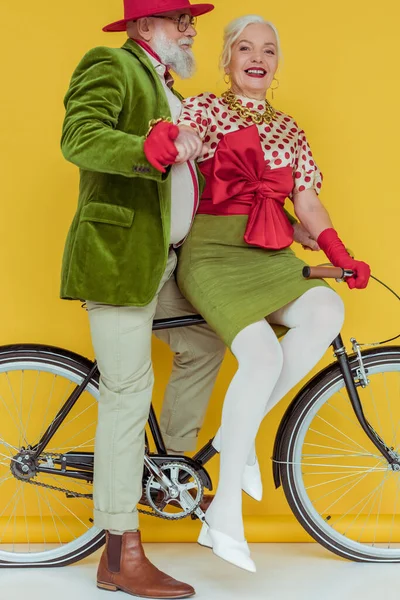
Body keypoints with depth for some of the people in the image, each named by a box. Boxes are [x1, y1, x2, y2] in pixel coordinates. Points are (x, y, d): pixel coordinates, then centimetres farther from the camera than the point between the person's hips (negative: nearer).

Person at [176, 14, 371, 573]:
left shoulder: (287, 129, 19)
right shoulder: (203, 109, 5)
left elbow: (307, 200, 15)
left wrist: (340, 254, 2)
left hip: (272, 259, 5)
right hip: (212, 254, -5)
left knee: (326, 311, -28)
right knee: (263, 354, -28)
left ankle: (237, 432, -12)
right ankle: (225, 512, -17)